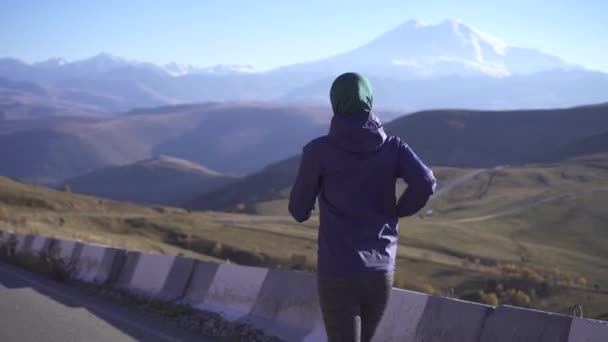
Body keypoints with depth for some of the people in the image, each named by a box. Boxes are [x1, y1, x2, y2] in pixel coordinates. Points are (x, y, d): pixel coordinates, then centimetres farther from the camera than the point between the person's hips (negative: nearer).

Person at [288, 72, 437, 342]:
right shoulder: (392, 146, 2)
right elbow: (425, 183, -14)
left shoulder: (319, 150, -5)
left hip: (338, 274, -4)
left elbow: (299, 210, 1)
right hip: (380, 272, 4)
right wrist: (396, 211, 6)